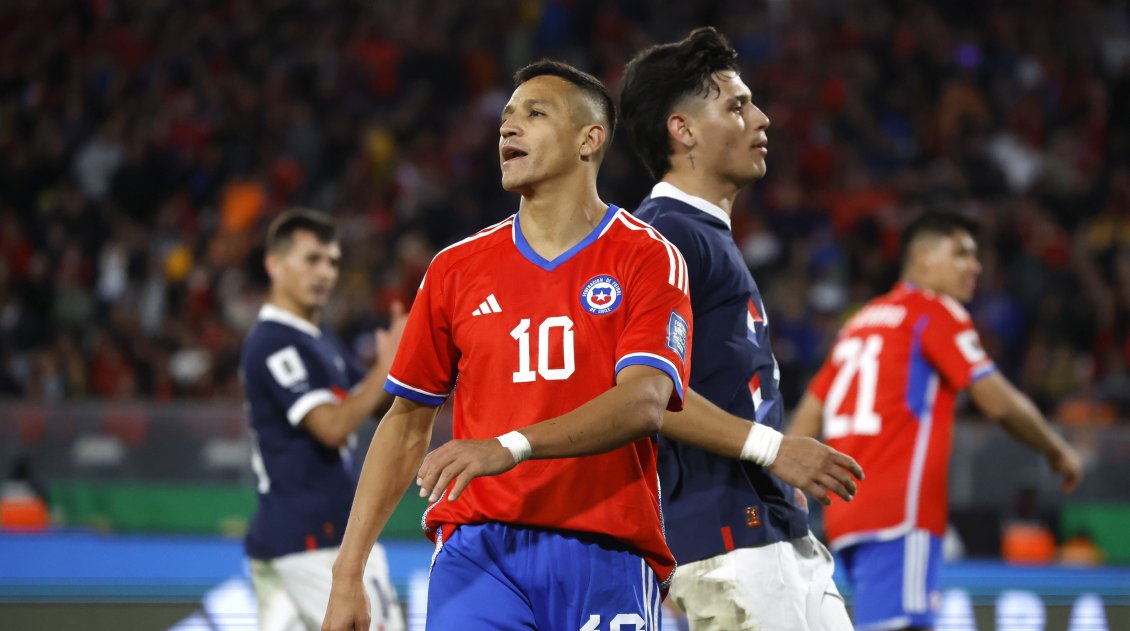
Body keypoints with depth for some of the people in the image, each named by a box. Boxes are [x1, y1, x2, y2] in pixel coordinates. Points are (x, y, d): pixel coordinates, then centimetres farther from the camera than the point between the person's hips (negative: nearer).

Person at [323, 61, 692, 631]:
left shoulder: (647, 259, 2)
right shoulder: (457, 268, 13)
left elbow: (644, 402, -14)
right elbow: (406, 423, 18)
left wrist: (510, 446, -29)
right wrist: (347, 573, 10)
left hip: (606, 560, -2)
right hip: (477, 552, 2)